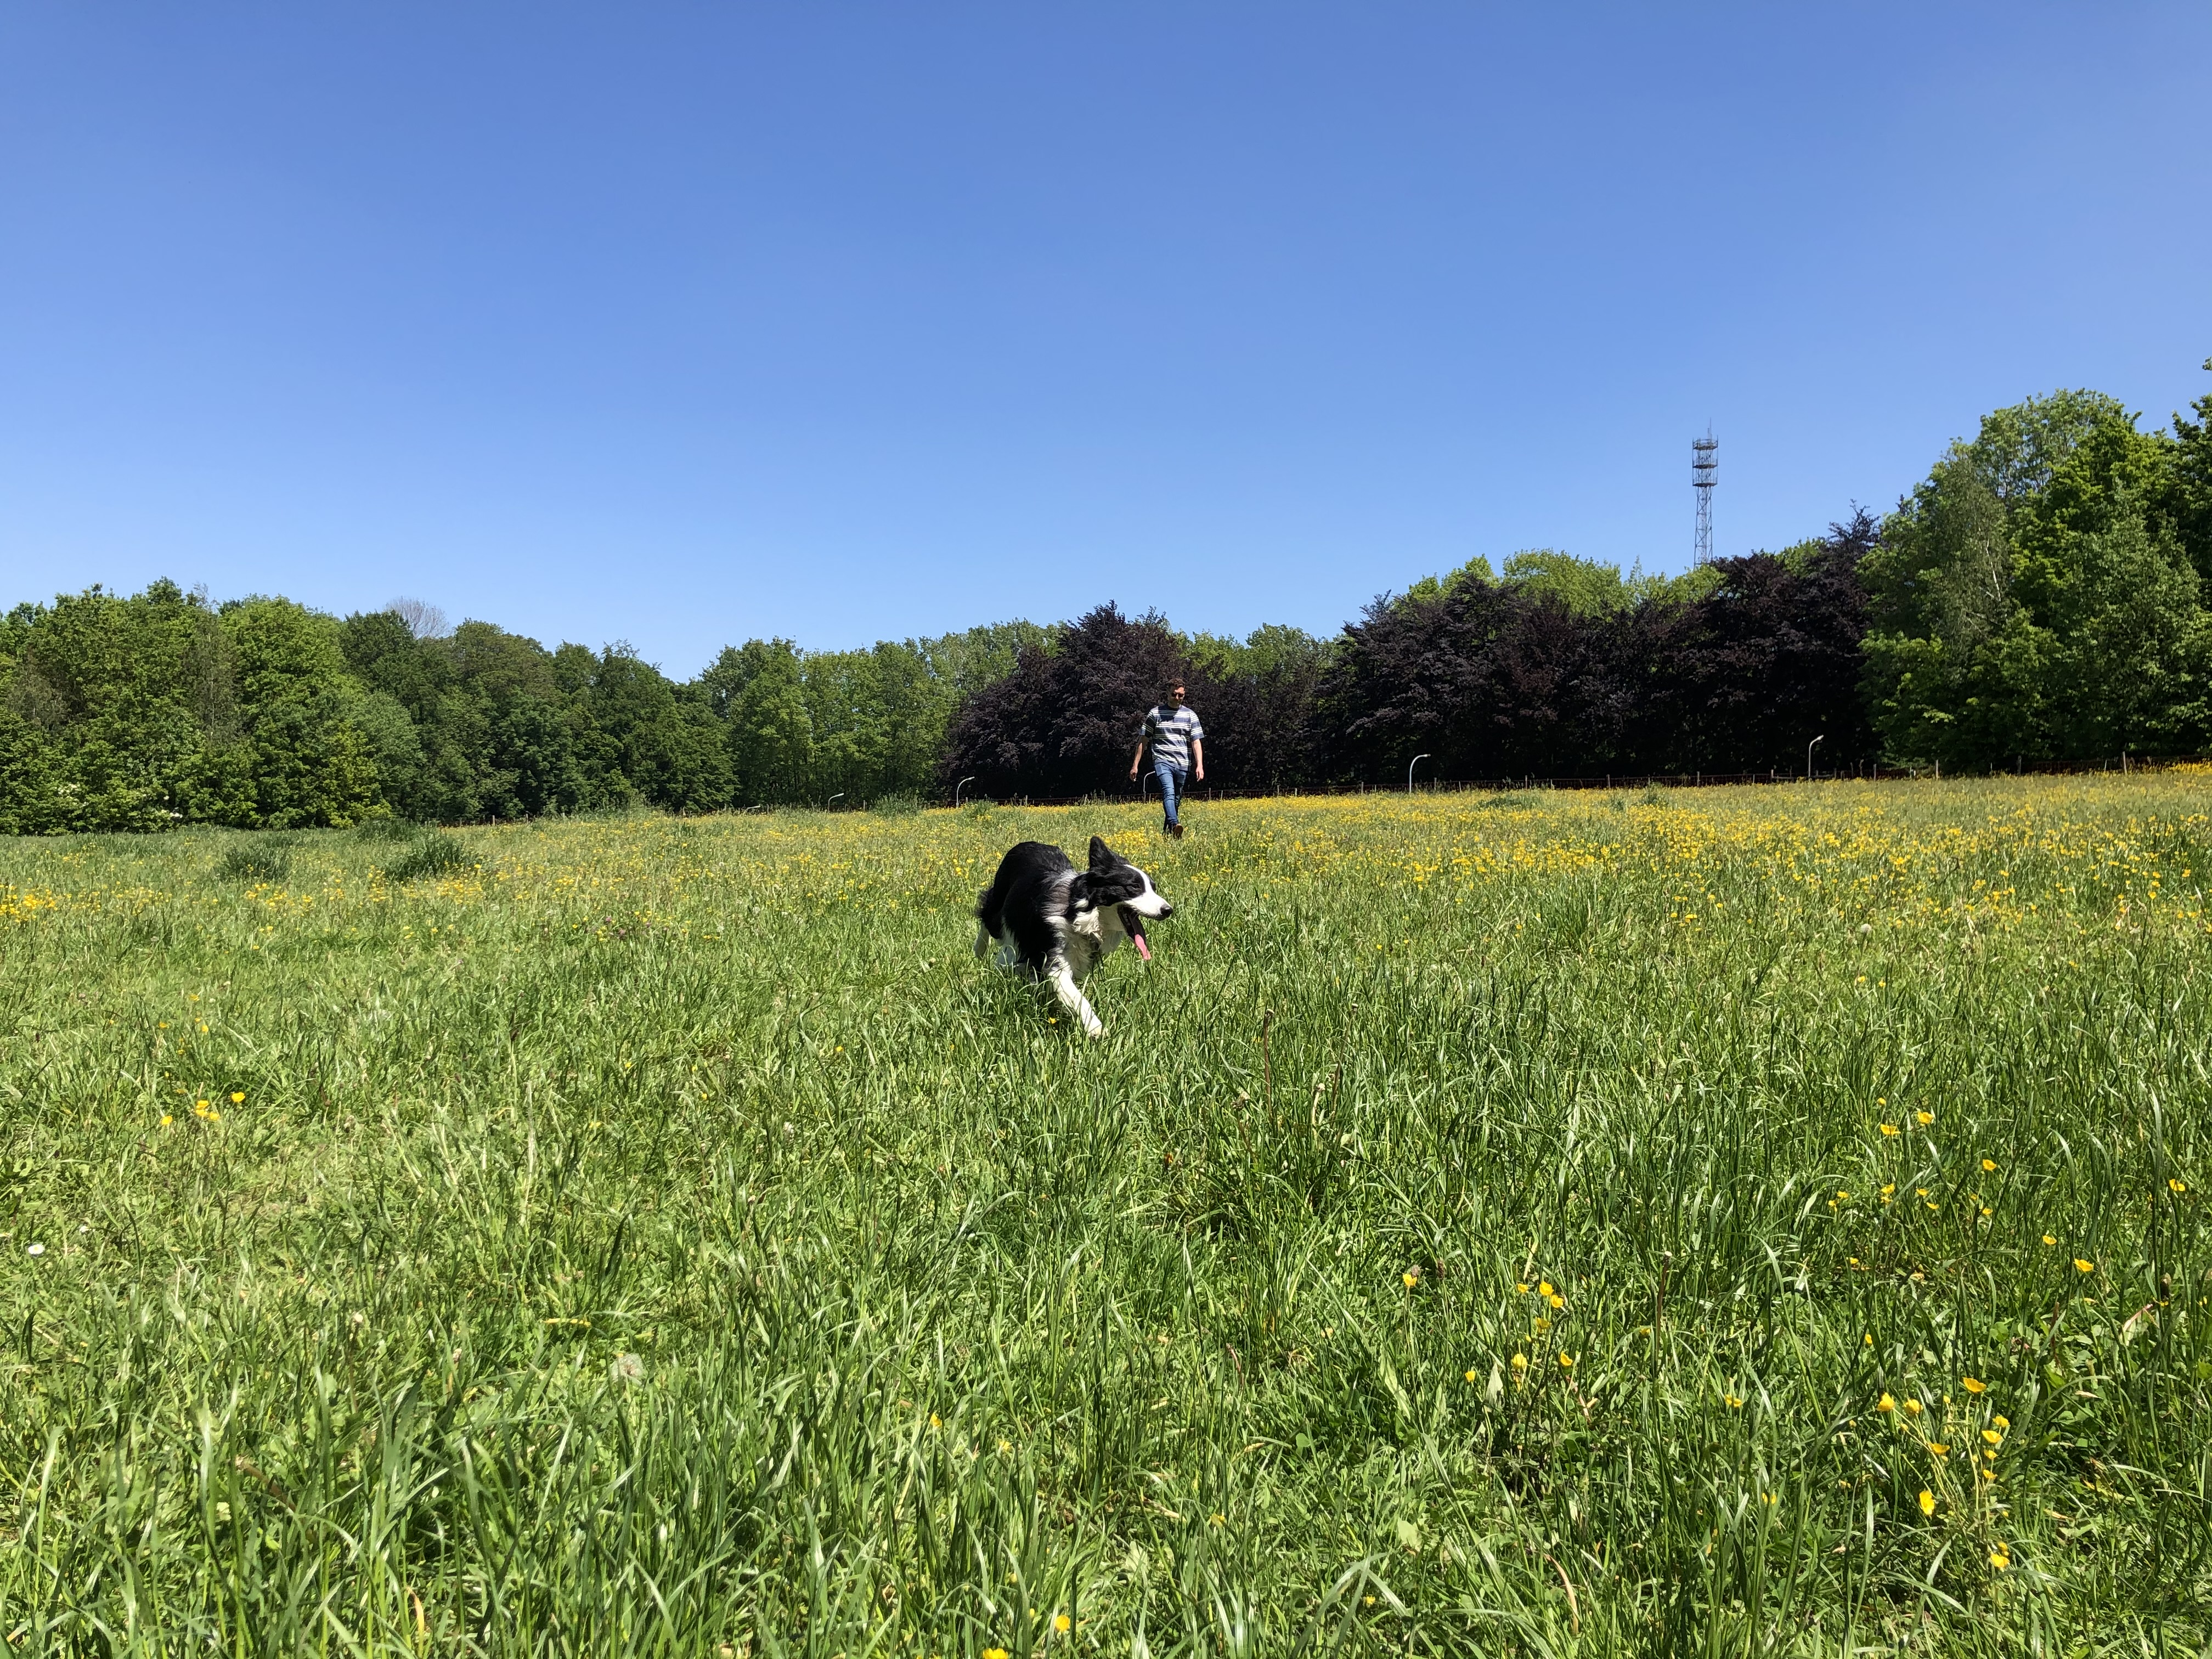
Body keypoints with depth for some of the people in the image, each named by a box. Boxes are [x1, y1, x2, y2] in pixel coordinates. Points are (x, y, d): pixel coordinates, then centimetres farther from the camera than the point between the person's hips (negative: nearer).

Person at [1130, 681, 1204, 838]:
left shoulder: (1190, 715, 10)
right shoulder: (1155, 713, 6)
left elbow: (1196, 742, 5)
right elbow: (1143, 740, 8)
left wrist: (1200, 765, -8)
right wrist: (1135, 765, 5)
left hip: (1182, 764, 3)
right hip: (1162, 761, -3)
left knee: (1176, 800, 6)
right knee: (1168, 792, -25)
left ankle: (1168, 833, 17)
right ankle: (1175, 825, -43)